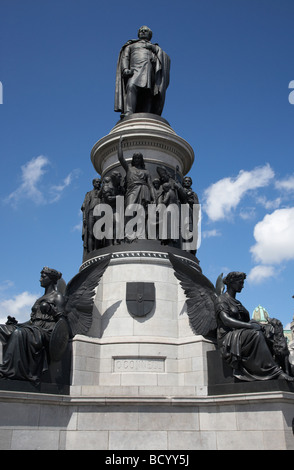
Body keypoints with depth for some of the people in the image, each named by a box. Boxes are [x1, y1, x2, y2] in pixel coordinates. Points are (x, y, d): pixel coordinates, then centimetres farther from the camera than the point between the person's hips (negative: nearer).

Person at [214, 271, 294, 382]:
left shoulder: (237, 302, 26)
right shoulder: (221, 300, 1)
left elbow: (245, 320, 18)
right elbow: (226, 320, -15)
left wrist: (255, 323, -5)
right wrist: (249, 325, -22)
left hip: (241, 334, 8)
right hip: (228, 337, -8)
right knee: (256, 334, -32)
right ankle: (275, 371, -34)